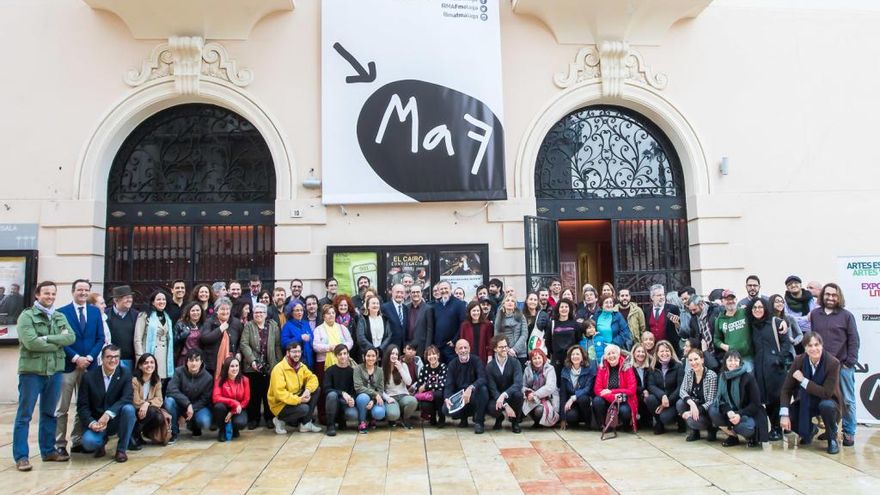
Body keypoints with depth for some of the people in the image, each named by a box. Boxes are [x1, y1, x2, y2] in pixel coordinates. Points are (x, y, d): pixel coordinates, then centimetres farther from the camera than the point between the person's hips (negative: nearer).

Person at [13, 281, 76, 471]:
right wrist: (58, 342, -8)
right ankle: (21, 456, 7)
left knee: (49, 413, 14)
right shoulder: (26, 316, -4)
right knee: (24, 415, 2)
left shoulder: (60, 317, 11)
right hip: (31, 371, -5)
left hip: (55, 371, 5)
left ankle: (48, 450, 23)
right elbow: (31, 343, -17)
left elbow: (71, 337, -4)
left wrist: (48, 338, -16)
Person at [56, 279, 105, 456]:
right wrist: (76, 358, -13)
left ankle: (78, 442, 17)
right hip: (67, 365, -3)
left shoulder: (95, 312, 10)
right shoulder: (62, 312, 0)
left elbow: (100, 338, 6)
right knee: (62, 408, 2)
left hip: (89, 365, 3)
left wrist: (89, 357, -7)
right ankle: (59, 444, 10)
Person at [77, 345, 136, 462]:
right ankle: (102, 441, 11)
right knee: (88, 442, -30)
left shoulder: (125, 374, -6)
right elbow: (82, 406, -5)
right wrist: (91, 423, -23)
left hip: (116, 420, 1)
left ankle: (121, 449, -12)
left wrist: (108, 414, -33)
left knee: (129, 409, -31)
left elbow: (127, 398, -18)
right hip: (96, 421, -1)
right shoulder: (89, 377, -6)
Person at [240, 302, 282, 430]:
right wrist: (252, 360, -16)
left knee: (269, 393, 6)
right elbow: (244, 344, -4)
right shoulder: (248, 326, 5)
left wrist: (279, 363, -2)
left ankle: (269, 418, 18)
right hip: (253, 366, -1)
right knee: (254, 393, 4)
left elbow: (278, 346, 5)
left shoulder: (273, 326, 8)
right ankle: (253, 419, 16)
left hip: (270, 366, 1)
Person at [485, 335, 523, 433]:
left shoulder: (515, 363, -9)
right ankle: (500, 418, 9)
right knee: (492, 409, -33)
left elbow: (518, 384, -24)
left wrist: (504, 395, -39)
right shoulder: (489, 366, -7)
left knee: (518, 394, -33)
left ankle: (515, 421, -4)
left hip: (511, 396, 0)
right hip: (497, 397, 0)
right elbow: (493, 389, -13)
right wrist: (506, 406, -26)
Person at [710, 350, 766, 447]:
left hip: (748, 414, -5)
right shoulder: (722, 377, -1)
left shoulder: (748, 377, -14)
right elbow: (721, 399, -4)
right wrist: (728, 412, -26)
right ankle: (733, 436, -4)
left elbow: (756, 404, -14)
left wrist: (740, 414, -29)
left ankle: (751, 435, 3)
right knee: (712, 410, -21)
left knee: (746, 427, -36)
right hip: (730, 413, 5)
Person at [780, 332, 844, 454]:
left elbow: (827, 393, -26)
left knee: (826, 406, -37)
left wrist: (803, 380, -28)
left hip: (827, 402, -3)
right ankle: (810, 430, 15)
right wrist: (784, 414, -24)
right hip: (806, 402, 3)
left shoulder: (833, 362, -22)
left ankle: (832, 438, -6)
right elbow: (786, 389, -14)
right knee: (788, 416, -21)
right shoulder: (799, 361, -14)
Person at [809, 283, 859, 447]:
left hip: (843, 366, -2)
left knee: (847, 401, 3)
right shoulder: (814, 314, 6)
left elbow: (853, 340, -3)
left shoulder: (846, 316, 0)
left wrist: (850, 362, -9)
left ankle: (849, 433, 13)